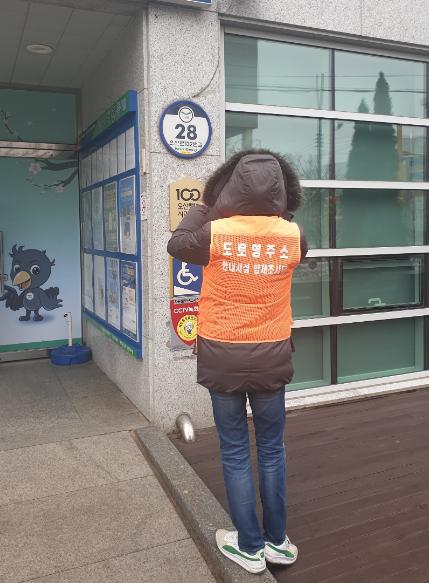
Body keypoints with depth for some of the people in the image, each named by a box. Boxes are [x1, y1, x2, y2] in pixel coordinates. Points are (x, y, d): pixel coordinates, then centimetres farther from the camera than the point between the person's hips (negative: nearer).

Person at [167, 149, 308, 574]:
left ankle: (250, 547, 23)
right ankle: (276, 541, 30)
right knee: (271, 450, 17)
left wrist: (204, 208, 17)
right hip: (272, 356, 2)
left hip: (223, 357, -2)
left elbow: (176, 245, 7)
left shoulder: (215, 233, -13)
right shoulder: (292, 236, -8)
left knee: (235, 452, 11)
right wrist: (275, 214, 20)